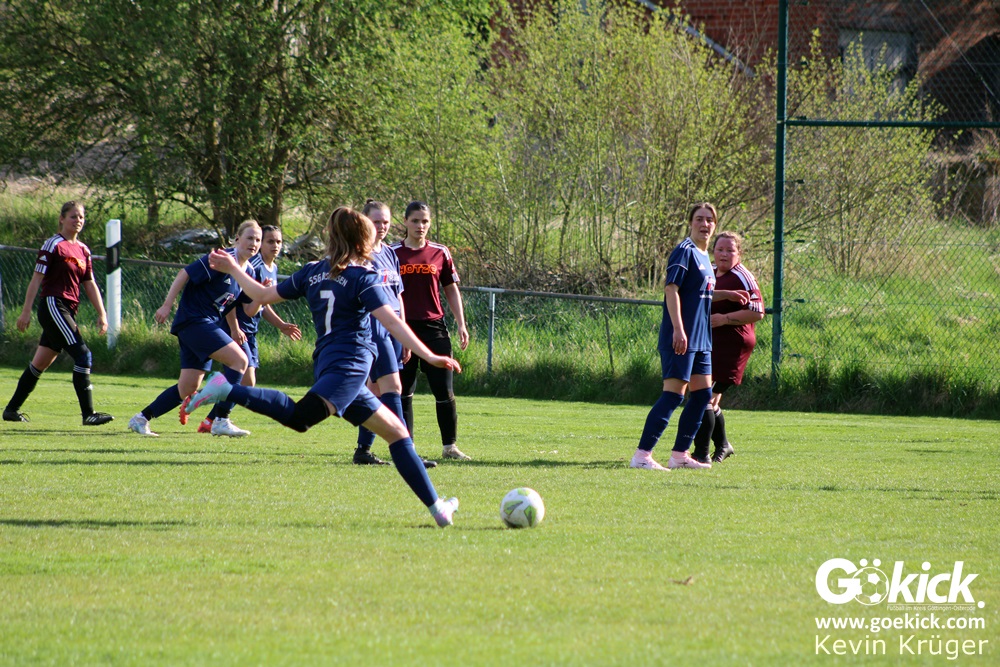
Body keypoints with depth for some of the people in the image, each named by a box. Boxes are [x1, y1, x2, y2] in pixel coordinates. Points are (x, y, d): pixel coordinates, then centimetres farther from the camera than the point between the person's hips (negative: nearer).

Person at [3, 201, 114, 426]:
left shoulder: (83, 250, 15)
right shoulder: (53, 245, -7)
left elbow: (90, 285, 17)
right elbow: (36, 279, -8)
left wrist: (102, 314, 8)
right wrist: (26, 311, -12)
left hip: (69, 311, 8)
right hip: (53, 305, -8)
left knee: (40, 364, 13)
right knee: (83, 355, -16)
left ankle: (12, 409, 22)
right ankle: (88, 414, -17)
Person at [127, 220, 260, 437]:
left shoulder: (249, 272, 12)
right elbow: (185, 274, -15)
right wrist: (167, 306, -18)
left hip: (210, 325, 9)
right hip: (194, 320, -9)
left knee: (187, 389, 7)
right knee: (240, 360, -20)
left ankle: (141, 419, 17)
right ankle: (222, 421, -19)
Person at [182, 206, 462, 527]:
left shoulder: (312, 272, 18)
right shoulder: (365, 278, -1)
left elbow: (264, 295, 22)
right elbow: (392, 322, -13)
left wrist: (232, 269, 38)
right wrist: (429, 357, -16)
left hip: (327, 364, 9)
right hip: (349, 363, -9)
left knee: (395, 431, 12)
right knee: (300, 417, -32)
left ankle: (436, 506, 10)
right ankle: (228, 390, -36)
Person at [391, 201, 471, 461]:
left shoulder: (440, 253, 7)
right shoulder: (392, 254, 3)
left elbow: (451, 290, 12)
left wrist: (461, 324, 6)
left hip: (434, 327, 1)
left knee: (445, 389, -3)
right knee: (403, 391, 2)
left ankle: (450, 445, 4)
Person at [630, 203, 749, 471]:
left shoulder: (703, 255, 17)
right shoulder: (685, 251, -11)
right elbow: (671, 289, -20)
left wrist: (728, 295, 30)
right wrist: (678, 329, -27)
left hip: (700, 339, 10)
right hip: (681, 339, -10)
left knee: (703, 394, 10)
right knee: (673, 394, -12)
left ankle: (679, 454, 16)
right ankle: (642, 454, -13)